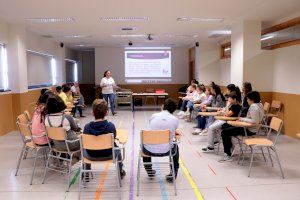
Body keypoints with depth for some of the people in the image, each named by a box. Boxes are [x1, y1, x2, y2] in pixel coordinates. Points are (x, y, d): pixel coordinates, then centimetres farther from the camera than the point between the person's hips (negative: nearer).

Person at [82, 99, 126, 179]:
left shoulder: (87, 127, -20)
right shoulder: (110, 126, -22)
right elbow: (114, 137, -5)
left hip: (92, 156, 1)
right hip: (108, 155, 0)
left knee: (84, 150, 35)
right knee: (117, 149, 33)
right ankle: (120, 171, 47)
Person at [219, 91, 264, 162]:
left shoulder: (253, 106, -21)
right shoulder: (259, 105, 10)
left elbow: (254, 121, -27)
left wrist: (243, 119, -14)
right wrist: (243, 119, 4)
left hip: (250, 130, -11)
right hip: (250, 128, 11)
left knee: (224, 132, -13)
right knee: (227, 127, 19)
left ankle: (228, 155, -8)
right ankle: (230, 147, 24)